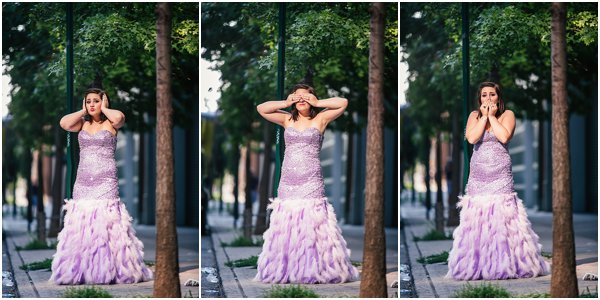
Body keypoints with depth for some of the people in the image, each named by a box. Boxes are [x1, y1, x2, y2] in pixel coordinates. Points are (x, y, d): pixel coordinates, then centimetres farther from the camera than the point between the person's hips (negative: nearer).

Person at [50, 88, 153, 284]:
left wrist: (104, 109, -3)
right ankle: (80, 269, 2)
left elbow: (119, 117, -20)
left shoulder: (110, 124, 3)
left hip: (106, 181, -4)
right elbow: (64, 123, -5)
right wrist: (83, 111, 5)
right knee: (81, 225, 0)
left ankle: (108, 268, -8)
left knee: (105, 223, -9)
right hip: (82, 182, 4)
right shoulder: (83, 123, 13)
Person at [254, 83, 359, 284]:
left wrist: (317, 103, 3)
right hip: (287, 182, 3)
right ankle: (285, 269, 3)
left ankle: (314, 269, -5)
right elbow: (261, 109, 12)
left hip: (311, 183, -3)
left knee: (312, 226, -7)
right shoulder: (287, 120, 14)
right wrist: (286, 103, 8)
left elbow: (343, 103, -1)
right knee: (286, 228, 1)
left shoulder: (320, 119, 6)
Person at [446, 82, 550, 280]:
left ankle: (504, 263, -5)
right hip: (478, 175, 2)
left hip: (501, 175, -2)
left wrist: (492, 116, -6)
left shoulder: (507, 115, 4)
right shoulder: (475, 116, 10)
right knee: (477, 218, -3)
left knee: (501, 218, -8)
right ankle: (477, 264, 0)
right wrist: (484, 116, -6)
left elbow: (504, 137, -14)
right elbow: (471, 138, -7)